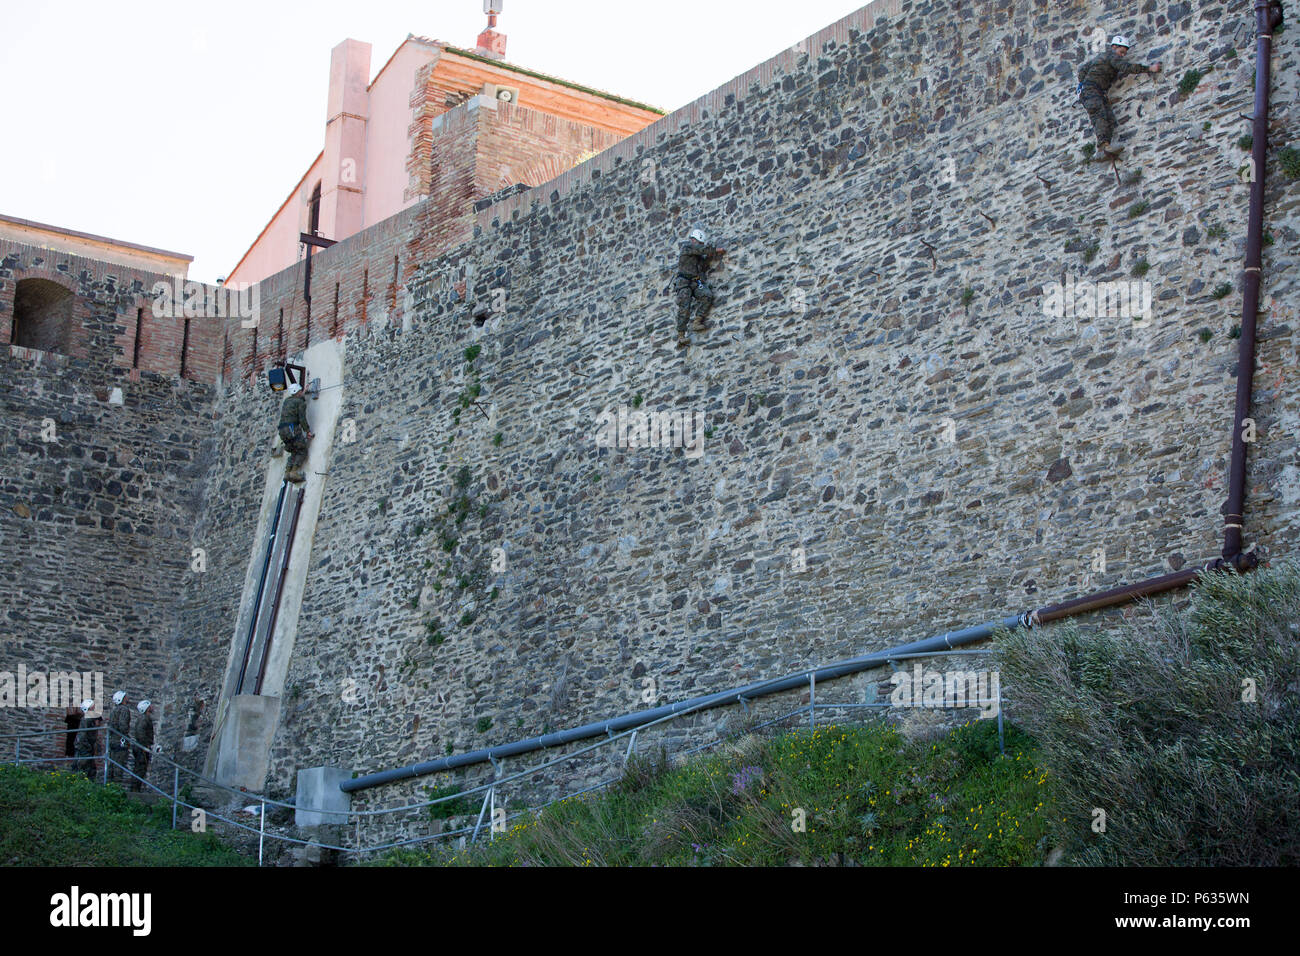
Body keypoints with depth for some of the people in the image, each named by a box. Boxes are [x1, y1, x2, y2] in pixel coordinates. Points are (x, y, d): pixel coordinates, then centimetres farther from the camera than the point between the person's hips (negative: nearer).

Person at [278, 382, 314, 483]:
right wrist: (308, 431, -4)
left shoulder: (286, 401, 21)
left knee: (294, 452, 14)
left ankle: (287, 472, -4)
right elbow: (302, 419, -11)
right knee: (302, 451, -2)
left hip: (282, 430, 7)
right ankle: (294, 472, -21)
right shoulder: (301, 402, 0)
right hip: (293, 428, -7)